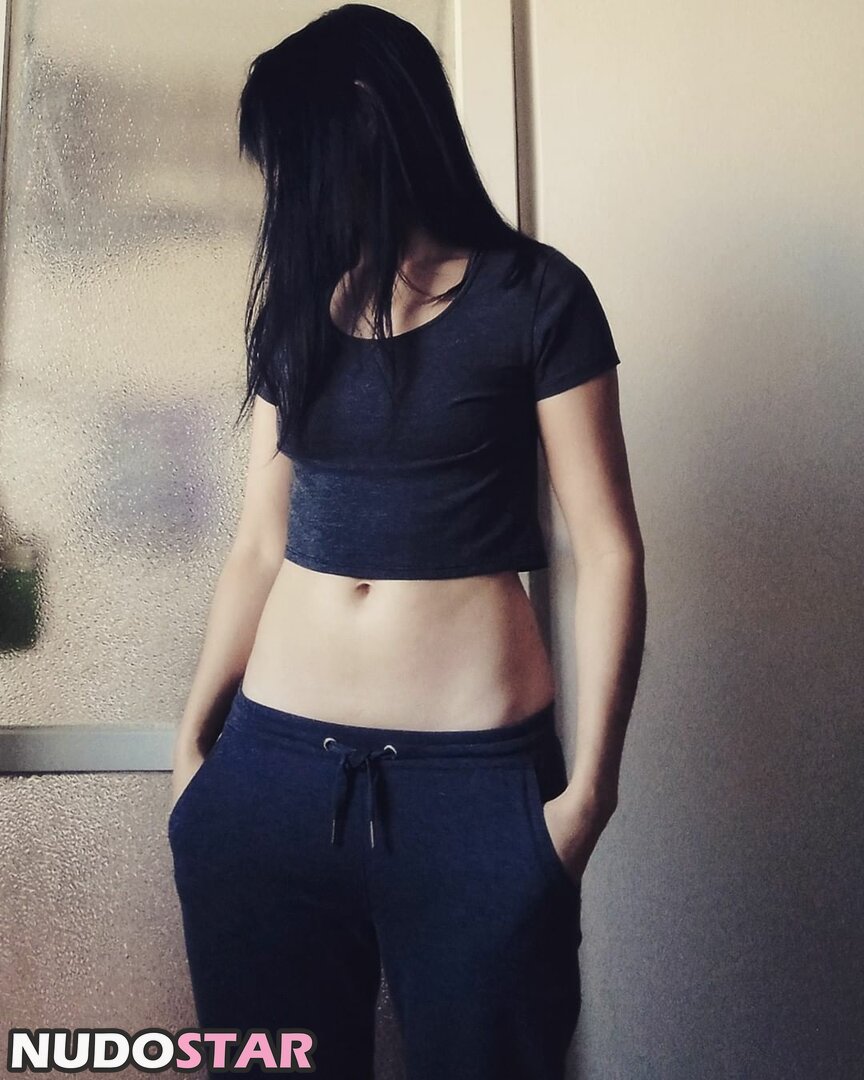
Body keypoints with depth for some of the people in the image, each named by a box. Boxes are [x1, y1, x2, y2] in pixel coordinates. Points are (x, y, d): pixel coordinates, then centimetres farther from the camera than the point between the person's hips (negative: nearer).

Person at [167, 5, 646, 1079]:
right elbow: (260, 544, 11)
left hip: (478, 784, -3)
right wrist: (194, 736, 10)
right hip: (270, 768, 4)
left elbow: (608, 551, -4)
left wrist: (591, 785, -9)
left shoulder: (533, 294, -1)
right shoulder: (295, 304, 12)